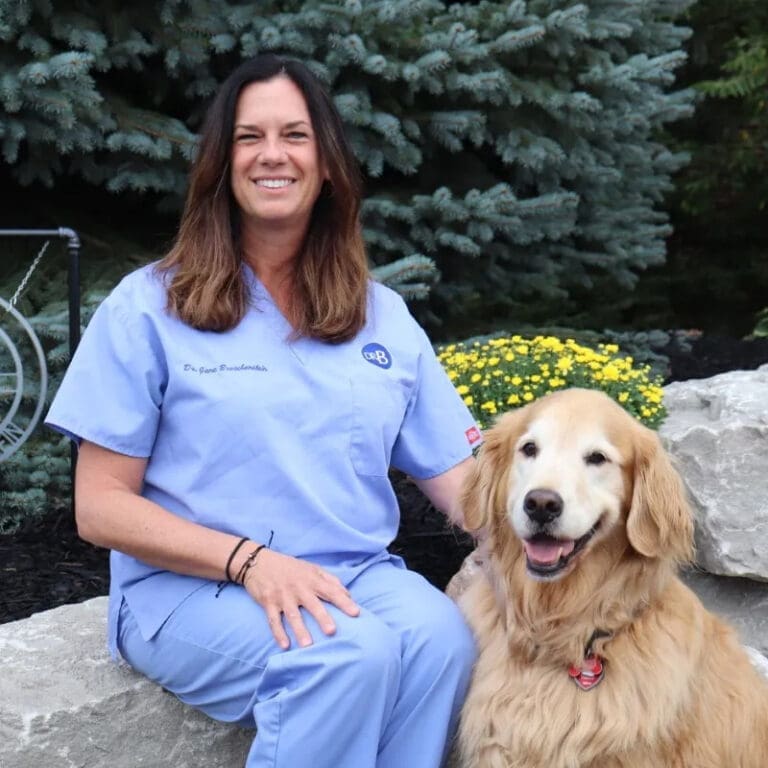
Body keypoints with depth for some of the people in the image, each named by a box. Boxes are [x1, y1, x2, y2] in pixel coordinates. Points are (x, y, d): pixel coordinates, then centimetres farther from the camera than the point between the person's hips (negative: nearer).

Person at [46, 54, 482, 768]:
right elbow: (101, 506, -3)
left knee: (442, 640, -30)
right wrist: (250, 560, -17)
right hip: (191, 587, -3)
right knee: (352, 655, -33)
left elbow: (457, 475, 9)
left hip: (358, 576, 4)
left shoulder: (383, 315, 12)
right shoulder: (149, 306, 0)